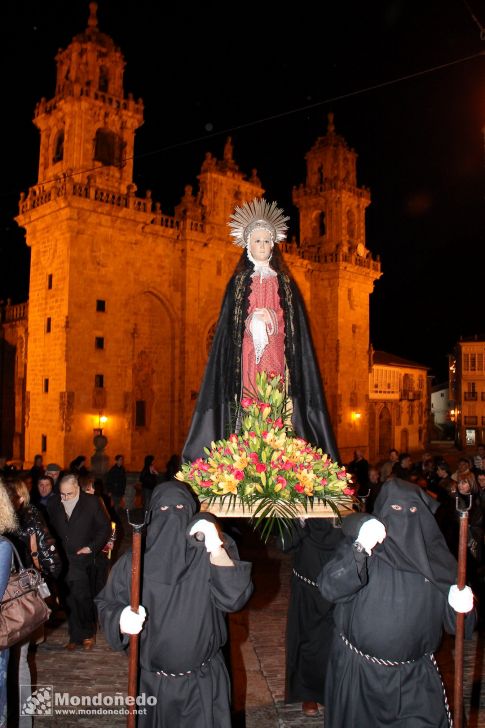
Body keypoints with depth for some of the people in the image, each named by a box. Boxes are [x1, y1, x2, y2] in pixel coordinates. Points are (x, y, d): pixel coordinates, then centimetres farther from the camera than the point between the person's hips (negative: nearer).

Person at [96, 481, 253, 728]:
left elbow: (235, 597, -22)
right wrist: (120, 619, -21)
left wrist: (217, 550, -36)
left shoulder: (210, 554, -9)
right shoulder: (134, 561, -6)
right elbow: (106, 603, 1)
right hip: (150, 682, 1)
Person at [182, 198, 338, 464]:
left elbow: (294, 326, 10)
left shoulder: (284, 283, 15)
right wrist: (251, 323, -9)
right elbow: (228, 326, 6)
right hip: (247, 355, -1)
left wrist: (270, 320, -6)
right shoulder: (239, 282, 11)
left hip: (276, 356, 1)